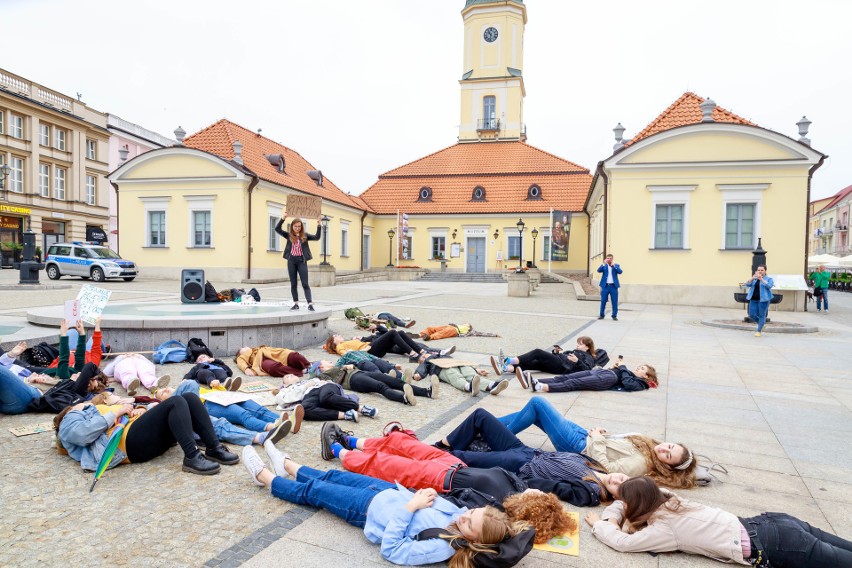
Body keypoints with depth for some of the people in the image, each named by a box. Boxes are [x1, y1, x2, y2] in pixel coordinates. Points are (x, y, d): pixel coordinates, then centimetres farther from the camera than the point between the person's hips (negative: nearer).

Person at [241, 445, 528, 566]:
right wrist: (418, 497, -17)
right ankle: (286, 465, 50)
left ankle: (264, 476, 36)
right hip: (391, 490, 6)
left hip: (370, 507, -6)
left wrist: (410, 508, -33)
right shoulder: (458, 512, -16)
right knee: (332, 476, 22)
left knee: (312, 491, 10)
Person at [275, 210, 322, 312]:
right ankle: (296, 303, 14)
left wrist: (319, 225, -14)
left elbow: (317, 237, -4)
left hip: (302, 261, -1)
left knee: (305, 283, -5)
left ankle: (310, 304, -10)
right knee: (293, 284, 7)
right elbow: (277, 229, -6)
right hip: (291, 261, 2)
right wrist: (283, 218, -17)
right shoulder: (289, 235, 4)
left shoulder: (304, 236, 4)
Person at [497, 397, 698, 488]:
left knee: (537, 402, -9)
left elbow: (606, 468, -26)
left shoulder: (640, 463, -23)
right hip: (586, 435, 8)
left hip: (578, 446, -8)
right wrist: (603, 434, -2)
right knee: (534, 413, 10)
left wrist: (597, 439, -19)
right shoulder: (648, 443, 2)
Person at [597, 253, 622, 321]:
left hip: (613, 286, 0)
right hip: (605, 286, 0)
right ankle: (602, 315, 13)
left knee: (615, 302, 1)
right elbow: (599, 270, -10)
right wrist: (604, 264, -20)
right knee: (603, 301, 4)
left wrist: (614, 266, -20)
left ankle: (614, 315, 9)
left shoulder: (616, 265, 8)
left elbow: (620, 272, -9)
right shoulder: (604, 266, 7)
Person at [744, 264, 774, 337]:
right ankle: (762, 323, 28)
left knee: (761, 315, -3)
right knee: (751, 315, 2)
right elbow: (747, 285, -1)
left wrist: (761, 279, -24)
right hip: (753, 299, 4)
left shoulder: (769, 279, 4)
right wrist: (753, 278, -16)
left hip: (763, 299, -4)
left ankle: (758, 331, 5)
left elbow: (769, 286, -15)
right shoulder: (753, 279, 14)